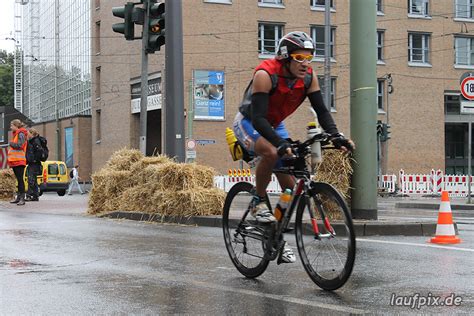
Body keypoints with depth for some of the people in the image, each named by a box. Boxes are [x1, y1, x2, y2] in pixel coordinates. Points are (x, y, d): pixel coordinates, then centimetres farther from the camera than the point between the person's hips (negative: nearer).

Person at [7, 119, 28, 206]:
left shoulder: (21, 134, -8)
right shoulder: (16, 134, 21)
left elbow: (19, 145, -20)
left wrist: (11, 143, -3)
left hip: (19, 161, -9)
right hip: (15, 160, 9)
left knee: (20, 179, -12)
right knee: (18, 179, 11)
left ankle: (22, 198, -15)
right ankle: (18, 197, 15)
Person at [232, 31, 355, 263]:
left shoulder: (309, 77, -16)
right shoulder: (265, 75, -32)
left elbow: (321, 111, -14)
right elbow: (258, 118, -39)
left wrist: (336, 136, -32)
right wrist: (282, 143, -52)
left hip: (275, 125, 6)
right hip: (248, 123, -6)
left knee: (290, 187, -3)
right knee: (271, 152, -38)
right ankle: (258, 202, -15)